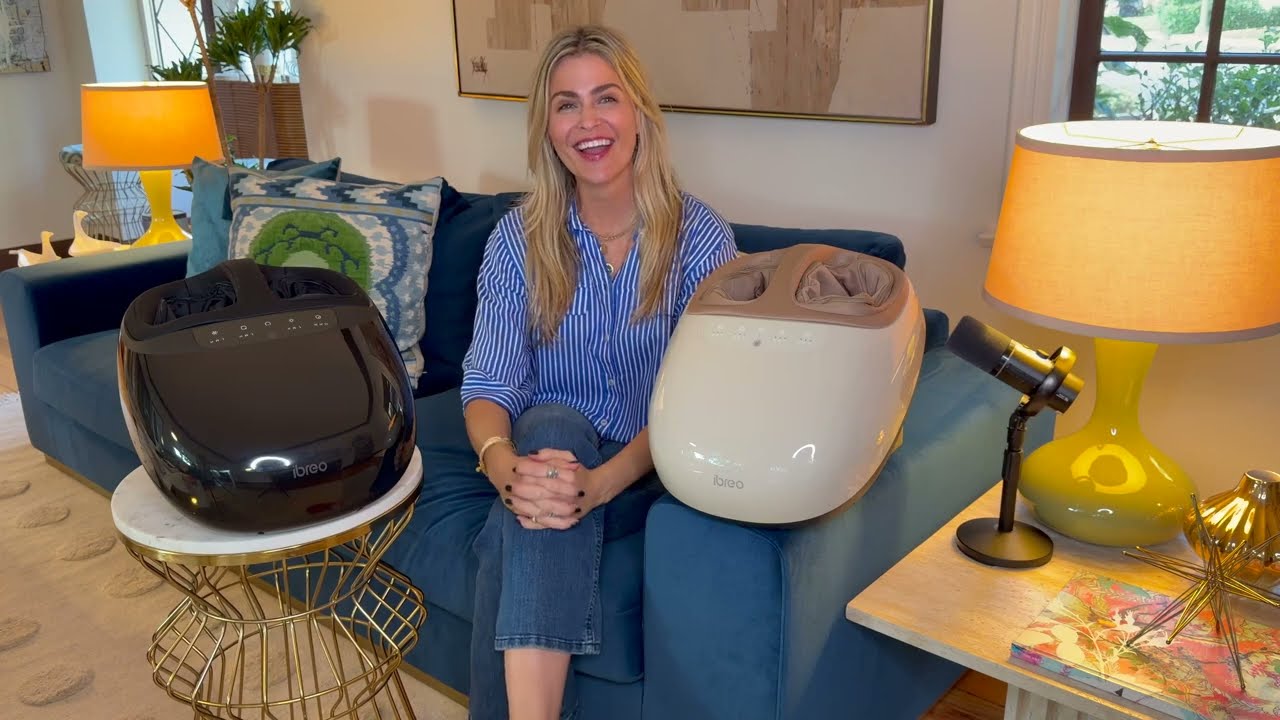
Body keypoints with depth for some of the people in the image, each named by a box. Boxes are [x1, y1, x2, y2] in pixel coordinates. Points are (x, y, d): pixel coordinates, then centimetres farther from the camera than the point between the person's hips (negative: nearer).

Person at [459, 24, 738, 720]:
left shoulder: (699, 235, -8)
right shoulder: (518, 238, -2)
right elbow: (487, 384, -9)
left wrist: (601, 482, -33)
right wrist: (506, 466, -33)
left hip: (649, 476, -2)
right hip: (548, 452, 2)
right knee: (550, 423, -34)